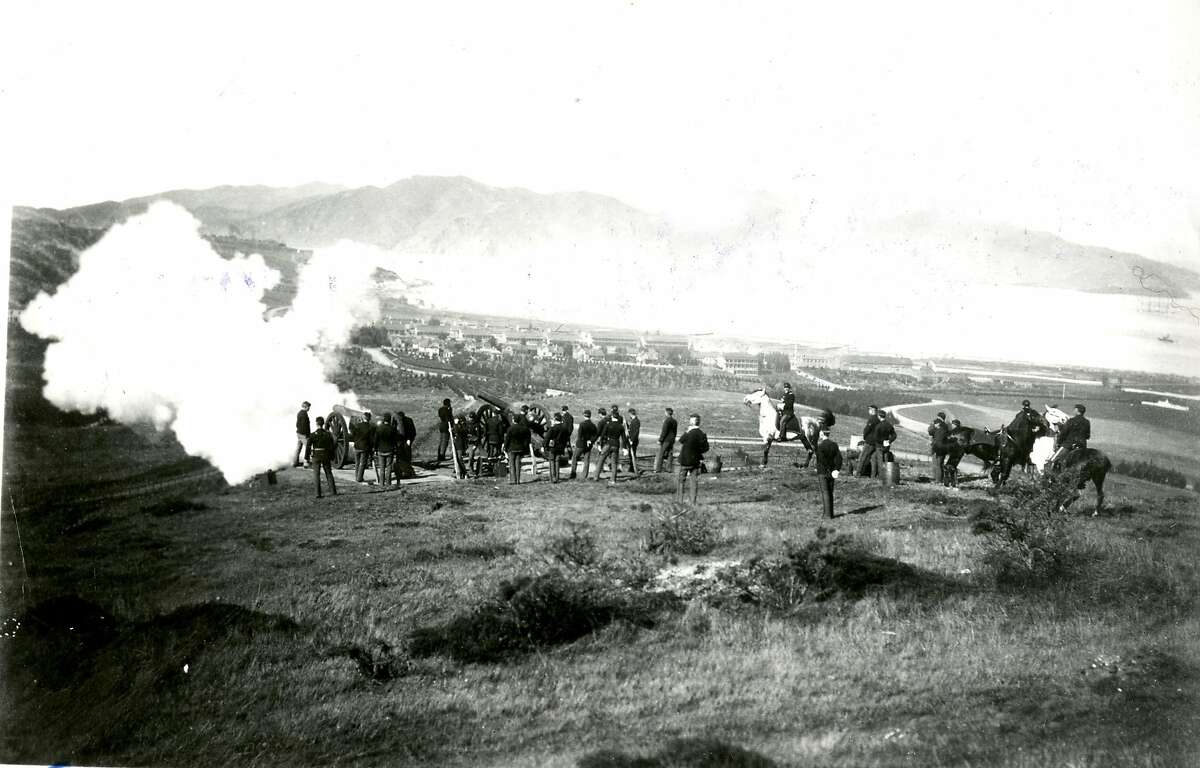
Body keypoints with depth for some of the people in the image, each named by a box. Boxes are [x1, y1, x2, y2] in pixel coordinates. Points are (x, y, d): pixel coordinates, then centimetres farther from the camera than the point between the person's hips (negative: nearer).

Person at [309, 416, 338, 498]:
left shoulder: (313, 435, -11)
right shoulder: (328, 434, -4)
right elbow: (332, 447, -2)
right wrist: (332, 458, 8)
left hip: (316, 456, -2)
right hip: (326, 456, 2)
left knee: (317, 475, 5)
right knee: (329, 474, 16)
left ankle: (318, 494, 1)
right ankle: (333, 491, 16)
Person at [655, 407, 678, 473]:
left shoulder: (667, 420, -14)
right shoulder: (675, 421, 10)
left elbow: (664, 431, -16)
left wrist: (660, 440, -11)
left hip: (666, 440, -7)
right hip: (672, 440, 7)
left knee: (660, 455, -1)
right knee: (670, 455, 9)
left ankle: (658, 469, -2)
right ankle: (670, 469, 8)